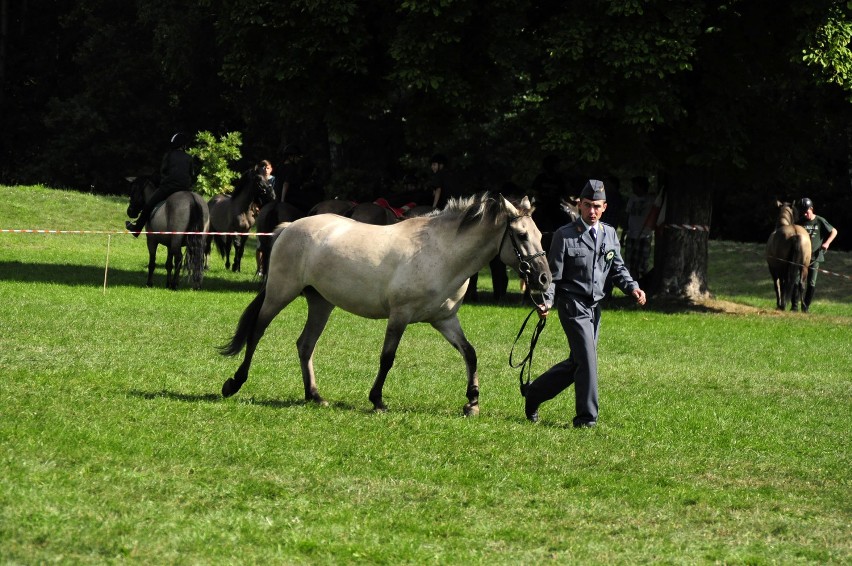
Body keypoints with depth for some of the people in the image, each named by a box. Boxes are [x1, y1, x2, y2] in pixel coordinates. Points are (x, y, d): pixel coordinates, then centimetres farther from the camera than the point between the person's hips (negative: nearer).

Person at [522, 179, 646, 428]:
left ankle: (534, 392, 32)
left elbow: (618, 269, 16)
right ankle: (587, 417, -6)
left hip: (594, 306, 7)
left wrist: (632, 287, -3)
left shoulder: (610, 234, 9)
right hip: (572, 305, -7)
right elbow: (553, 274, -6)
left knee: (576, 362, 13)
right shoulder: (564, 236, -7)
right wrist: (546, 302, -20)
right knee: (587, 360, -13)